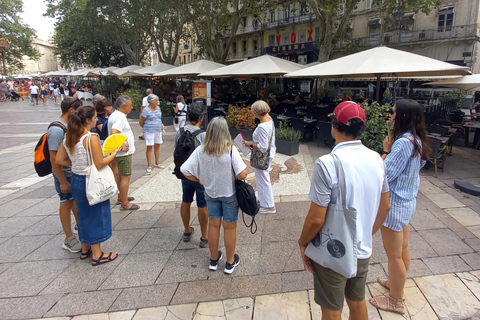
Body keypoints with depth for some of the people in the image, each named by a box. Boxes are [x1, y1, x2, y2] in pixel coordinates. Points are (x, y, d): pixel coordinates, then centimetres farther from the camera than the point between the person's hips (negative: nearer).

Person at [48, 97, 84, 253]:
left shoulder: (69, 126, 4)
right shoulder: (57, 130, -23)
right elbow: (54, 159, -23)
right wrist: (62, 182, -21)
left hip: (75, 171, 8)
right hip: (65, 175, -8)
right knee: (67, 203, 5)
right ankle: (69, 239, 20)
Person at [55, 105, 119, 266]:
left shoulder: (69, 137, 1)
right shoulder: (92, 138, -22)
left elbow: (59, 160, 5)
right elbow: (100, 164, -22)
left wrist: (77, 164, 12)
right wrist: (115, 152, -11)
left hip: (76, 180, 8)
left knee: (84, 214, 22)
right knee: (95, 215, 7)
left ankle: (85, 249, 37)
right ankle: (97, 255, 19)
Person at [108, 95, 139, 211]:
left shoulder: (115, 114, 11)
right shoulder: (120, 117, -22)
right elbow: (113, 134, -34)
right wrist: (121, 147, -26)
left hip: (122, 152, 11)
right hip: (124, 153, -10)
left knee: (121, 175, 21)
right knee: (126, 177, -2)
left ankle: (121, 197, 35)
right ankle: (125, 204, 6)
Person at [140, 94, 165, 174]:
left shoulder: (158, 108, 8)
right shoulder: (146, 110, -12)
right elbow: (141, 122, -5)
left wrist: (161, 125, 9)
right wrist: (146, 128, 7)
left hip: (158, 130, 6)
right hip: (149, 131, -6)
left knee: (157, 146, 13)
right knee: (149, 147, -2)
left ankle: (157, 163, 26)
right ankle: (149, 166, 4)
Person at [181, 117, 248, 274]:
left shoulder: (201, 150, -14)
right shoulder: (230, 150, -23)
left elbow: (185, 171, -13)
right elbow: (242, 175, -26)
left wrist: (201, 180, 2)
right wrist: (246, 167, -4)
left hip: (211, 193, 3)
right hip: (229, 194, -3)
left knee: (213, 225, 20)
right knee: (229, 227, 13)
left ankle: (214, 259, 37)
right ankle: (230, 262, 31)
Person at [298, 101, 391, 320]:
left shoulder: (327, 163, -26)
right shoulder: (376, 159, -5)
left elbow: (316, 219, -23)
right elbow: (385, 207, 6)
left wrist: (303, 243, -4)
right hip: (363, 250, 6)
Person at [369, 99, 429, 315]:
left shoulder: (403, 143, -26)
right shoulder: (417, 141, 5)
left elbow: (385, 174, -24)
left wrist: (386, 151, -13)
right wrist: (391, 150, 4)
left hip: (395, 203, -10)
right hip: (408, 200, 10)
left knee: (393, 255, 6)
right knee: (402, 249, 24)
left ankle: (395, 301, 23)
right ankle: (397, 284, 44)